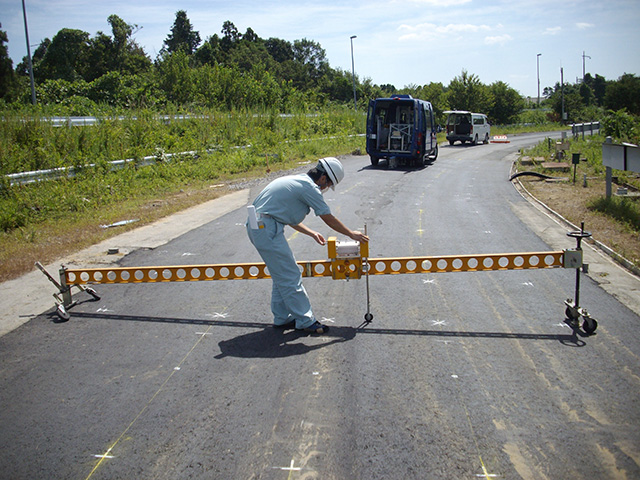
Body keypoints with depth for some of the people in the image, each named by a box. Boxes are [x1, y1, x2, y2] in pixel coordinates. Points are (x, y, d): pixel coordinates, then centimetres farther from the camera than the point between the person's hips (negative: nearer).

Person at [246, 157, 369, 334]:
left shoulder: (296, 181, 20)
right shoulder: (310, 188, -10)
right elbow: (329, 219, -3)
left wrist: (312, 233, 33)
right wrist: (351, 234, 11)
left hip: (257, 227, 10)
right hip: (267, 228, -10)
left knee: (282, 276, 17)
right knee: (290, 277, -4)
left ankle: (282, 318, 24)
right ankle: (305, 321, 4)